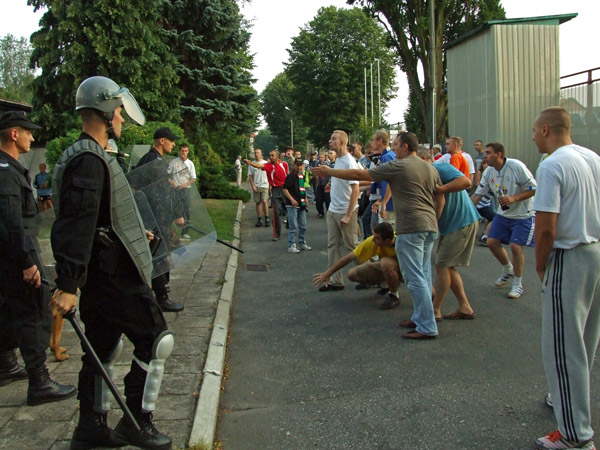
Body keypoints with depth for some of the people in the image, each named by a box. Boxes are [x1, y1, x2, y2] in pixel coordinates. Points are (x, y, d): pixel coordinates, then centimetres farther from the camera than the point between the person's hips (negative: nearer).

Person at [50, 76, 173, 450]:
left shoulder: (89, 156, 15)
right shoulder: (89, 159, -18)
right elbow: (75, 225, -26)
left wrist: (135, 232, 39)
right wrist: (68, 285, -30)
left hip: (101, 275, 10)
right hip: (115, 277, -10)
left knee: (104, 347, 16)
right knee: (156, 340, 0)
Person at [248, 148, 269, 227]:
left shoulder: (265, 163, 4)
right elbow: (250, 176, 5)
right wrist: (253, 186, -4)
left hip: (264, 186, -2)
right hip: (256, 186, 2)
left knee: (264, 201, -13)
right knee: (258, 202, 5)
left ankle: (267, 219, -5)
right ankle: (259, 220, 11)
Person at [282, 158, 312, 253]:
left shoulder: (302, 175, 12)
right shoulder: (291, 176, -12)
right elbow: (285, 189, -15)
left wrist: (305, 198, 18)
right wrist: (292, 199, -22)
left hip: (301, 205, 8)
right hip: (292, 205, -8)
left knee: (303, 226, 14)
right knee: (293, 226, -6)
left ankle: (302, 243, 26)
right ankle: (291, 246, 0)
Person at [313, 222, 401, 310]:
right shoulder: (372, 241, -26)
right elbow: (349, 257, -19)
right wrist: (327, 273, -17)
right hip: (383, 267, 5)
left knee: (386, 262, -37)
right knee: (352, 274, -11)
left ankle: (394, 295, -13)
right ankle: (387, 284, 10)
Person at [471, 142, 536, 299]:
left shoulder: (516, 166, -22)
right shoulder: (488, 172, -3)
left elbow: (534, 189, -19)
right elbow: (478, 194, 3)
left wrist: (513, 198, -29)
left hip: (523, 214, -6)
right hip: (503, 213, 7)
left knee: (515, 246, -13)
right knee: (491, 242, 2)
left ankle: (518, 284, 7)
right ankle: (508, 271, 29)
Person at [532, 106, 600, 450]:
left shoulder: (552, 166, -17)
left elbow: (546, 228, -22)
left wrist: (540, 266, -6)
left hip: (569, 258, -9)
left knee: (563, 347, -1)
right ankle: (568, 397, 40)